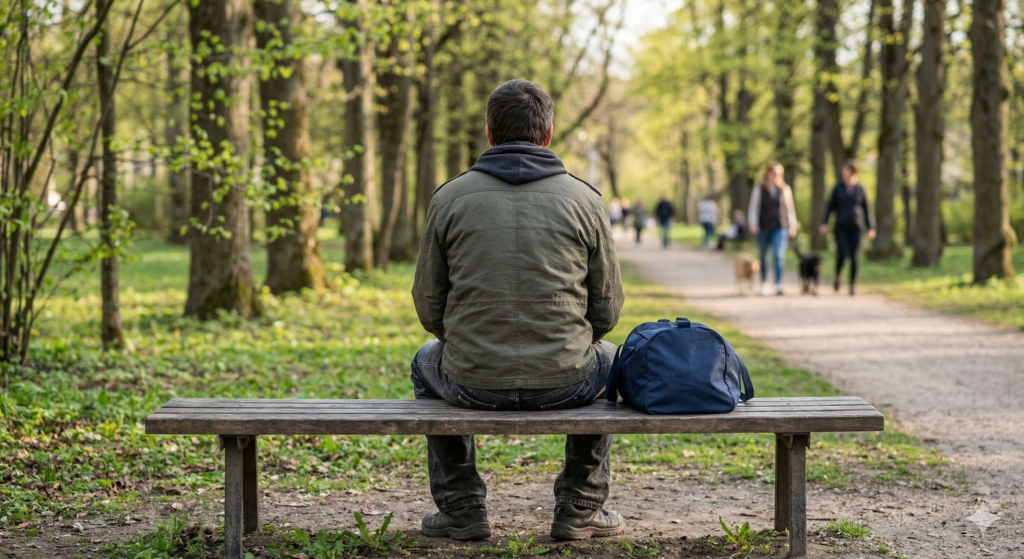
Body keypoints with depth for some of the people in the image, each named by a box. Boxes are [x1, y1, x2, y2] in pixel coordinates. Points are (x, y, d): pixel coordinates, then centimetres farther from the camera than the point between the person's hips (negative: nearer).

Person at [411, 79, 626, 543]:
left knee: (427, 363, 35)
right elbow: (607, 308, 3)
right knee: (608, 360, 35)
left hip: (472, 382, 0)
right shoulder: (584, 199, -1)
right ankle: (580, 508, 30)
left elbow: (429, 305, 4)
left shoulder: (450, 197, -1)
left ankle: (460, 509, 30)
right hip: (565, 383, 0)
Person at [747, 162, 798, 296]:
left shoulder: (785, 190, 8)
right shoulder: (759, 190, 3)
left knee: (779, 255, -17)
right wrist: (753, 225, -10)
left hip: (780, 228, -1)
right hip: (763, 228, 1)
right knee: (763, 257, 10)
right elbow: (753, 209, 3)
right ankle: (764, 283, 27)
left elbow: (790, 209, 12)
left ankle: (778, 284, -22)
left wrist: (793, 227, 9)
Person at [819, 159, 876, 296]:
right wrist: (824, 223, -2)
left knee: (855, 256, -3)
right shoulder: (838, 187, 2)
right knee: (841, 255, -11)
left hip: (856, 227, 0)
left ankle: (853, 285, 7)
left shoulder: (860, 188, 1)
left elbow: (866, 209, 6)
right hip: (841, 227, 0)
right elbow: (831, 206, 6)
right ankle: (838, 277, 17)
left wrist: (870, 227, 3)